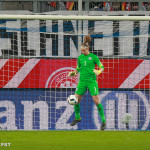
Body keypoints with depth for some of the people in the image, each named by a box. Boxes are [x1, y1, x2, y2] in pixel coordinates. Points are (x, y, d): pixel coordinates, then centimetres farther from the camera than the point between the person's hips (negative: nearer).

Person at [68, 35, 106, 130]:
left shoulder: (93, 57, -3)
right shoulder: (80, 58, 9)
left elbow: (102, 67, -1)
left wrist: (98, 72, -22)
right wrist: (73, 73, 1)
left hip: (92, 80, -4)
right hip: (82, 81, 5)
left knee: (96, 101, -10)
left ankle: (103, 121, -3)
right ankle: (77, 118, 26)